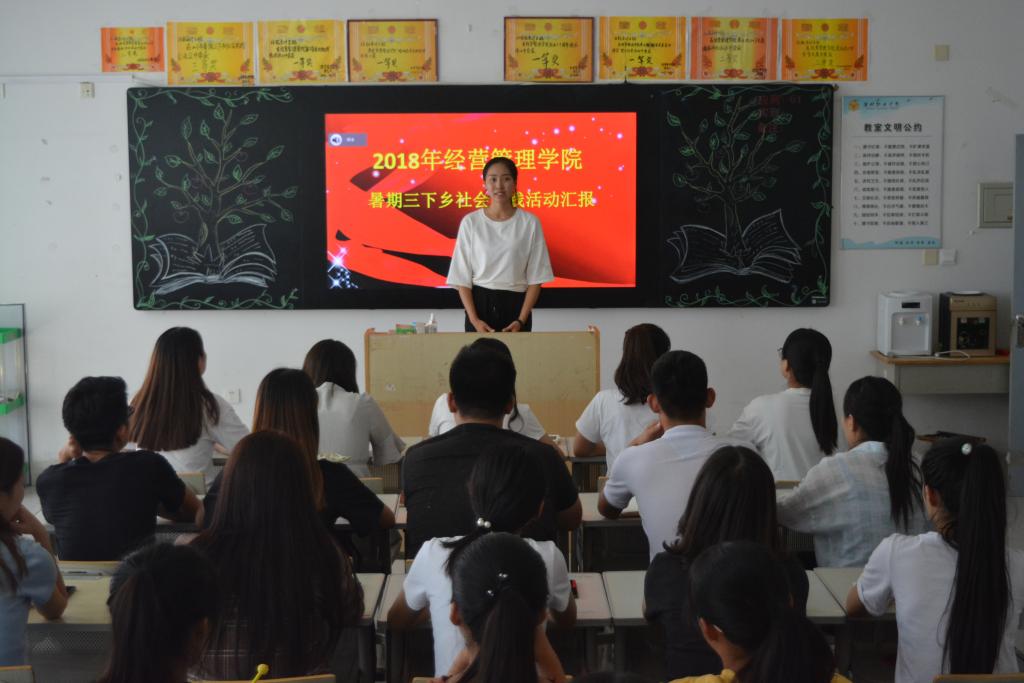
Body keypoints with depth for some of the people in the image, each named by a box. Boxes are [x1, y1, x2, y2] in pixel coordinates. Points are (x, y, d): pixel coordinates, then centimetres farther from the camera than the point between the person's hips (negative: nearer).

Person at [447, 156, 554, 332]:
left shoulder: (530, 223, -1)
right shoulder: (470, 222, 0)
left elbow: (536, 278, 0)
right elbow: (462, 277, 0)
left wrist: (521, 320, -9)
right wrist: (474, 320, -9)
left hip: (516, 305, 0)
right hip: (479, 303, 0)